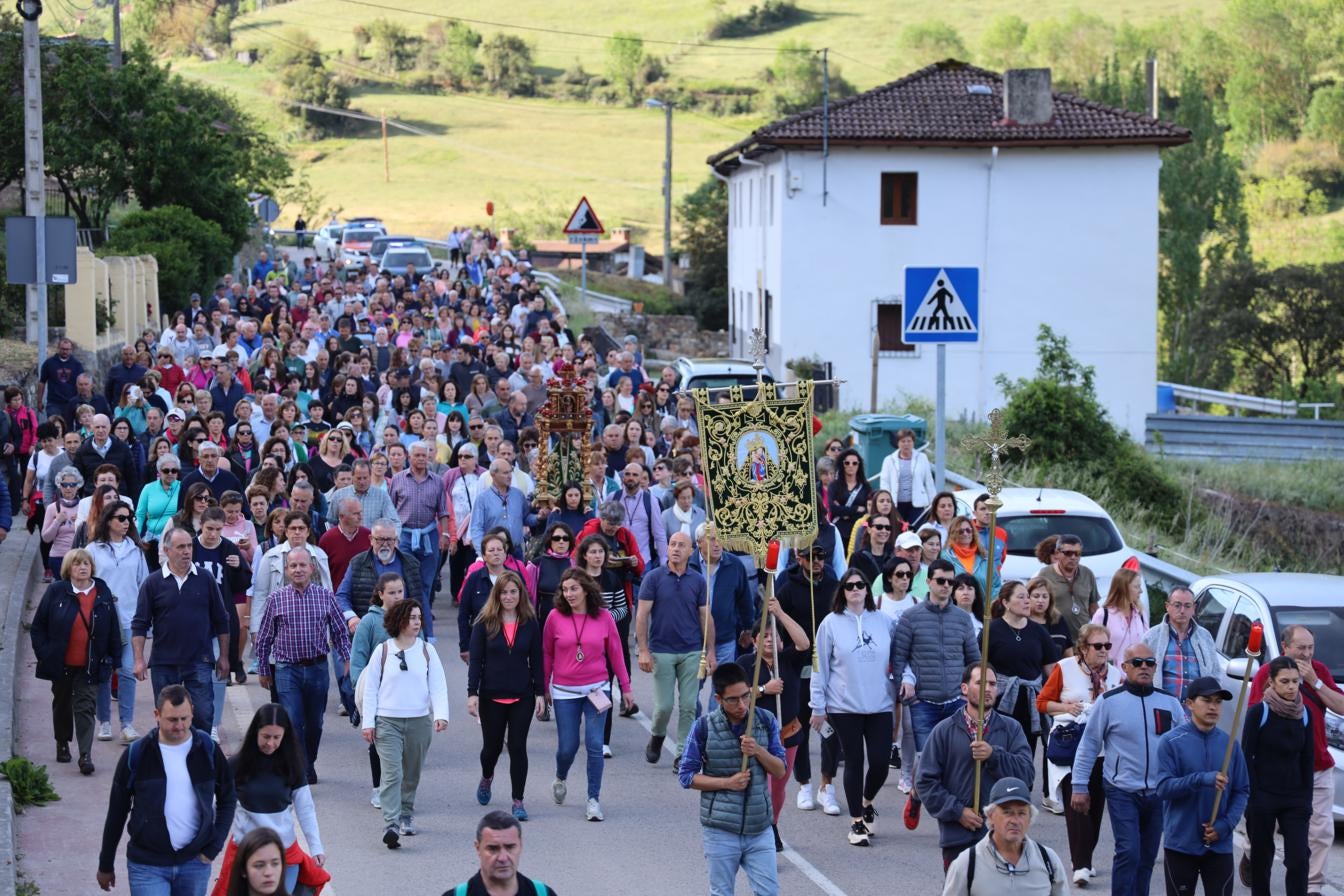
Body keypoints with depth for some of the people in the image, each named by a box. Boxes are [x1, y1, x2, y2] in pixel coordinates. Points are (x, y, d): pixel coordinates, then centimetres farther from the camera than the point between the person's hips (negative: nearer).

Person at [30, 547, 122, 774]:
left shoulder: (102, 592, 0)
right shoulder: (56, 592, -4)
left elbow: (113, 628, 5)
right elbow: (38, 626, 0)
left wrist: (114, 660, 2)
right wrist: (44, 654, -7)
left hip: (89, 666, -1)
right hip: (61, 664, 1)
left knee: (85, 708, -7)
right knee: (62, 704, 17)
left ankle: (85, 755, -12)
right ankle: (62, 743, 36)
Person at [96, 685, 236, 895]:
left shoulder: (207, 750, -2)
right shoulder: (136, 754, -7)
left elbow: (228, 798, 10)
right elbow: (117, 812, 3)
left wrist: (214, 847, 0)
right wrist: (106, 865, 9)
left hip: (194, 863, 2)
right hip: (147, 865, -2)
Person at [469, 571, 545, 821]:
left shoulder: (530, 624, 2)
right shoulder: (485, 623, -2)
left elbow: (536, 660, 5)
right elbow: (475, 660, -3)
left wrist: (540, 693, 1)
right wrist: (472, 693, -9)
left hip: (522, 697, 0)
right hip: (492, 696, 0)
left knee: (518, 747, -2)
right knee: (492, 745, 11)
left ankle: (518, 801, 5)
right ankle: (486, 778, 44)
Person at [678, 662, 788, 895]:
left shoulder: (766, 721, -2)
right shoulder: (704, 727, -9)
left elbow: (781, 771, 3)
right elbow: (686, 775, -4)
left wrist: (758, 751, -16)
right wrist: (727, 783, -15)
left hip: (759, 829, 2)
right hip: (720, 830, -2)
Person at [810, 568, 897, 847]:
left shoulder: (885, 622, 5)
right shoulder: (831, 623, 0)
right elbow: (821, 667, 2)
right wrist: (818, 707, 1)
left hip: (880, 706, 2)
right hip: (844, 708, -2)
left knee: (881, 762, -2)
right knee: (854, 762, 2)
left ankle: (867, 802, 29)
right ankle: (857, 821, 15)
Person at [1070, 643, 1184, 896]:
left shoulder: (1170, 703, 6)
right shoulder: (1110, 701, -4)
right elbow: (1088, 745, 1)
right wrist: (1079, 787, -2)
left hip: (1159, 793, 4)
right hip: (1122, 792, -4)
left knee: (1147, 857, 12)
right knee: (1128, 852, -15)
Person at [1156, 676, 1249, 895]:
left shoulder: (1230, 744, 4)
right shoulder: (1171, 742, -4)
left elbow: (1242, 791, 5)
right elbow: (1163, 787, -12)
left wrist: (1226, 824, -10)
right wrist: (1201, 780, -26)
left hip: (1220, 845, 2)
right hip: (1181, 844, -2)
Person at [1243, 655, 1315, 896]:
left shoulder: (1305, 713, 4)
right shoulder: (1259, 712, -7)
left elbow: (1308, 759, 9)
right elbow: (1246, 756, -5)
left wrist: (1307, 800, 6)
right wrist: (1251, 797, -10)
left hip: (1295, 799, 2)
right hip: (1263, 797, -2)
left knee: (1298, 859, -8)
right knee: (1261, 858, 7)